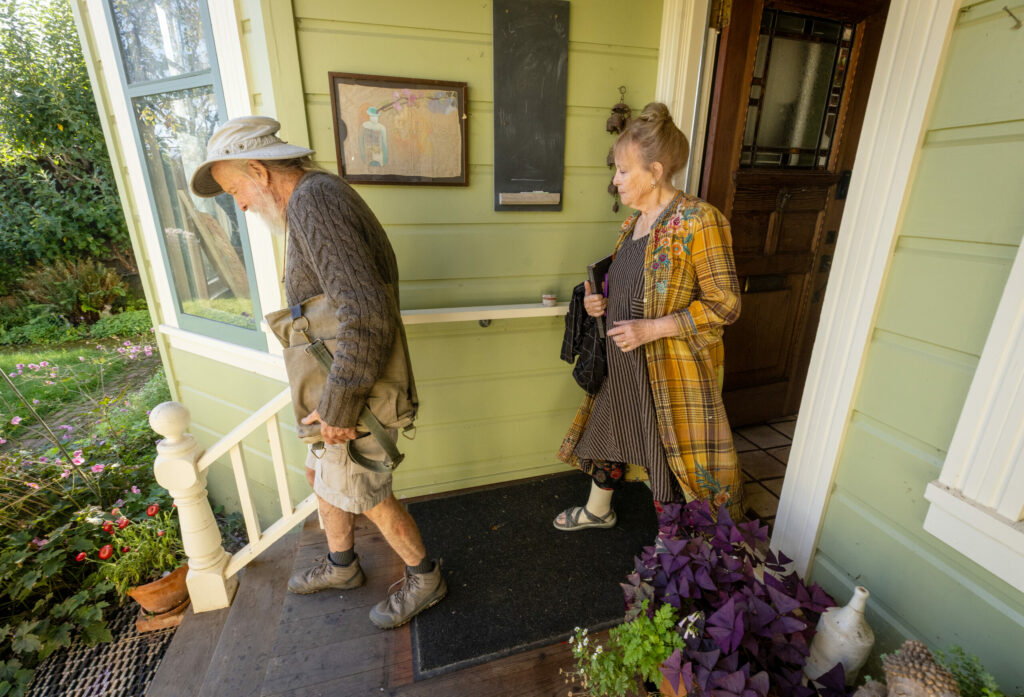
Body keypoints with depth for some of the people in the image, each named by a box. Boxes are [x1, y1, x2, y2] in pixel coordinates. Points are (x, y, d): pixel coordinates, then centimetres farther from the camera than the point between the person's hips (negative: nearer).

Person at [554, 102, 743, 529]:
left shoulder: (698, 221, -18)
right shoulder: (635, 221, 7)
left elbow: (725, 304, -18)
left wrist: (652, 328, -25)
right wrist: (600, 299, -1)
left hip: (670, 371, -8)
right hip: (622, 363, 8)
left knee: (675, 455, 10)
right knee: (606, 434, 22)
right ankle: (598, 510, 48)